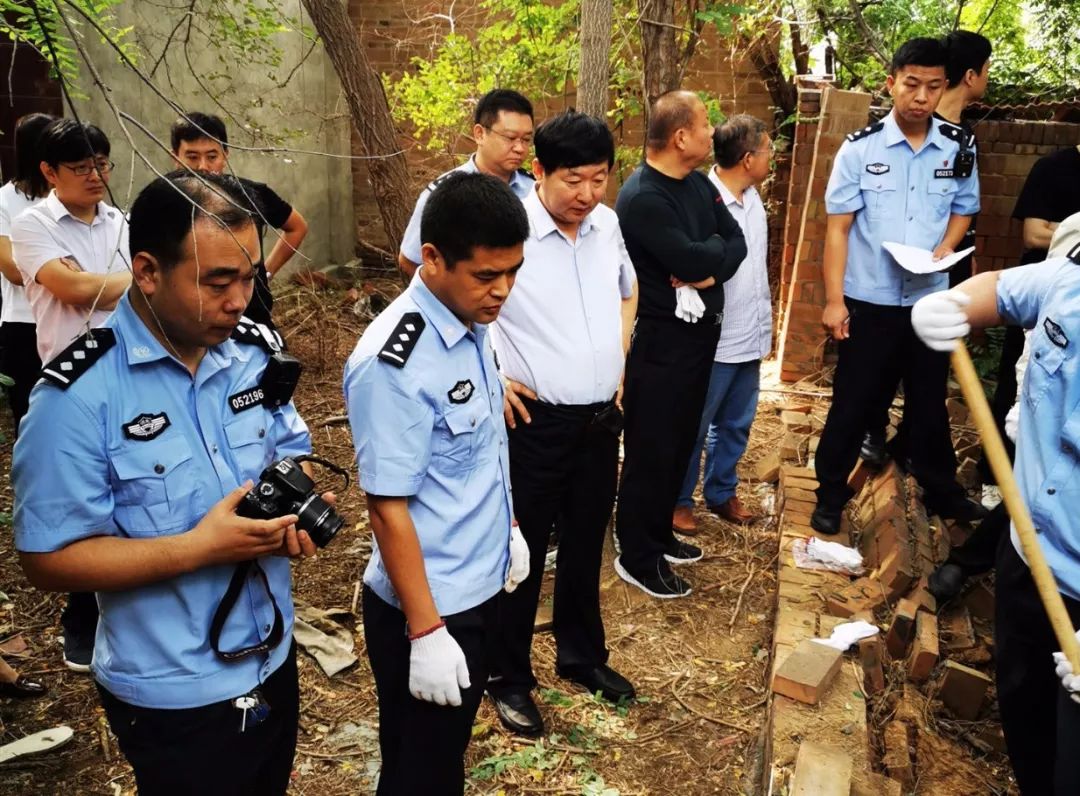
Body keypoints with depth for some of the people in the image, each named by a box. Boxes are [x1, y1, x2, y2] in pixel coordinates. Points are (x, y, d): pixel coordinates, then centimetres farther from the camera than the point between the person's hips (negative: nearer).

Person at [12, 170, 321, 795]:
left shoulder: (258, 351, -5)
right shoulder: (79, 395, -22)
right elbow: (49, 560, -18)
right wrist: (198, 547, -28)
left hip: (274, 659, 6)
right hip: (171, 695, -5)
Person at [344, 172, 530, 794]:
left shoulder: (473, 322, -2)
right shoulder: (395, 364, -27)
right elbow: (389, 508, -24)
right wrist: (425, 633, -19)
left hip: (480, 586, 8)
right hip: (428, 607, -7)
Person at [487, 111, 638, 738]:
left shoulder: (607, 224, 2)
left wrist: (619, 355, 11)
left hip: (602, 418, 6)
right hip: (536, 421, -6)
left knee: (587, 544, 21)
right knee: (522, 552, 8)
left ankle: (583, 656, 41)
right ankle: (509, 677, 28)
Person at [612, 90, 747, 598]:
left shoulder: (698, 183, 9)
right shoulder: (641, 197, -20)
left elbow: (736, 243, 4)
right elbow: (691, 259, -28)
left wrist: (711, 271, -16)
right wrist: (715, 247, -6)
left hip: (700, 329, 9)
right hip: (660, 338, -9)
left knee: (681, 440, 18)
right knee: (651, 448, 1)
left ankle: (659, 534, 34)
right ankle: (637, 556, 15)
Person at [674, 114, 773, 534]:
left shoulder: (752, 197, 6)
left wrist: (764, 323, 18)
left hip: (751, 337, 8)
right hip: (714, 340, -8)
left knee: (736, 425, 19)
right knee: (694, 427, 8)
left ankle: (721, 492, 35)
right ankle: (678, 500, 24)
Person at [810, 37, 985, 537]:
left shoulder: (957, 150, 0)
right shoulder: (860, 148, -8)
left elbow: (963, 210, 15)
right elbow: (837, 228, -8)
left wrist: (946, 246, -7)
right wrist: (834, 300, -12)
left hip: (930, 300, 3)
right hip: (868, 302, -3)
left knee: (929, 401, 16)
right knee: (853, 403, 7)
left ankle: (942, 491, 35)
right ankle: (830, 494, 23)